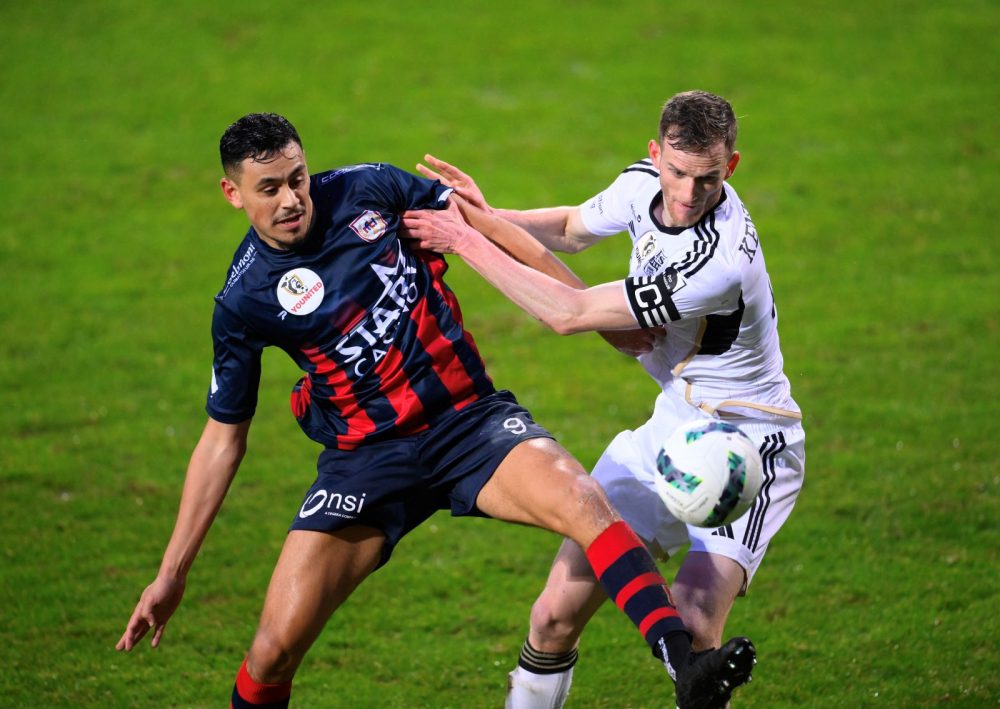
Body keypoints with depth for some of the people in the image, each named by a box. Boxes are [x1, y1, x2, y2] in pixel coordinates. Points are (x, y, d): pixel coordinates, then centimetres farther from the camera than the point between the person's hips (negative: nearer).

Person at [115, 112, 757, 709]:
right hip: (365, 457, 0)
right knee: (276, 647, -11)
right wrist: (172, 574, 4)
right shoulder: (244, 302, -3)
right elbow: (223, 438, 5)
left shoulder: (367, 190, -2)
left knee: (584, 503, -30)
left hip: (471, 417, 0)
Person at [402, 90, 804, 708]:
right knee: (556, 614, -1)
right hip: (670, 425, 7)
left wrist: (469, 243, -20)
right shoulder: (643, 182, -7)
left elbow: (570, 314, -27)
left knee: (691, 630, -26)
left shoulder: (723, 261, -31)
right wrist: (490, 216, 1)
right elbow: (575, 228, 19)